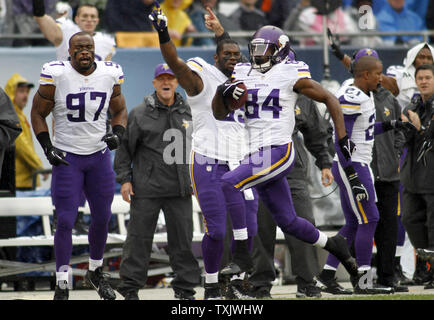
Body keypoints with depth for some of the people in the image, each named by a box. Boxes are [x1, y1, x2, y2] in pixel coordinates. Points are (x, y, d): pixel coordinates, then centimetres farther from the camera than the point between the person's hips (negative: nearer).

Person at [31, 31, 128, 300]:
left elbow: (120, 110, 11)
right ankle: (62, 286, 2)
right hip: (67, 157, -3)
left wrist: (118, 134, -8)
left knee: (102, 218, 11)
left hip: (99, 156, 4)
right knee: (66, 221, -7)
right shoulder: (56, 75, -13)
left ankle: (96, 272, 33)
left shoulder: (110, 74, -4)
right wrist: (48, 147, -12)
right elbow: (38, 113, -2)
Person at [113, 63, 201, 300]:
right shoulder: (139, 114, 0)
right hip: (146, 189, -3)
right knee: (139, 238, -1)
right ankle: (130, 288, 6)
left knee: (183, 238, 5)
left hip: (180, 188, 3)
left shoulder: (188, 113, 10)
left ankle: (185, 288, 13)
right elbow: (125, 147, 3)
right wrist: (124, 178, -4)